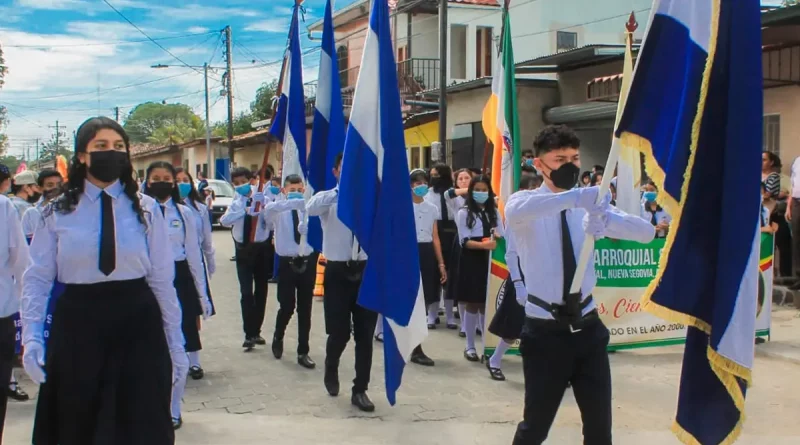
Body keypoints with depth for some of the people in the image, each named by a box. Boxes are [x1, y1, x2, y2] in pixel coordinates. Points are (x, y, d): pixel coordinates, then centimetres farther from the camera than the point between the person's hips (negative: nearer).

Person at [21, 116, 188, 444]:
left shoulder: (146, 210, 3)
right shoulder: (58, 213, 1)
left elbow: (162, 278, 1)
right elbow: (37, 279, 0)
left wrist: (176, 343, 2)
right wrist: (32, 337, -12)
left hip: (137, 323, 0)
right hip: (78, 323, 0)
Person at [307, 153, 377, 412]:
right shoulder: (328, 198, -3)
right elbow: (311, 209, -24)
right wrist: (342, 189, -32)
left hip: (365, 270, 2)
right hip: (338, 272, -2)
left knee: (365, 334, 6)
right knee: (339, 333, 4)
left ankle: (360, 390, 19)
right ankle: (331, 370, 37)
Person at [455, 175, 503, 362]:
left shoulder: (494, 212, 10)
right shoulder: (464, 212, -1)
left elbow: (502, 237, 12)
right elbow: (464, 241, -8)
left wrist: (497, 238, -13)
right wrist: (483, 244, -25)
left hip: (490, 261, 3)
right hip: (471, 261, -3)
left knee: (487, 304, 6)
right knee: (472, 304, 1)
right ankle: (470, 346, 9)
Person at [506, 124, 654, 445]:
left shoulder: (588, 207, 4)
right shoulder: (526, 203, -7)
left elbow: (646, 232, -6)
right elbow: (514, 212, -33)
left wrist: (606, 218, -28)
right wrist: (574, 196, -48)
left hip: (588, 328, 4)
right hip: (545, 331, -3)